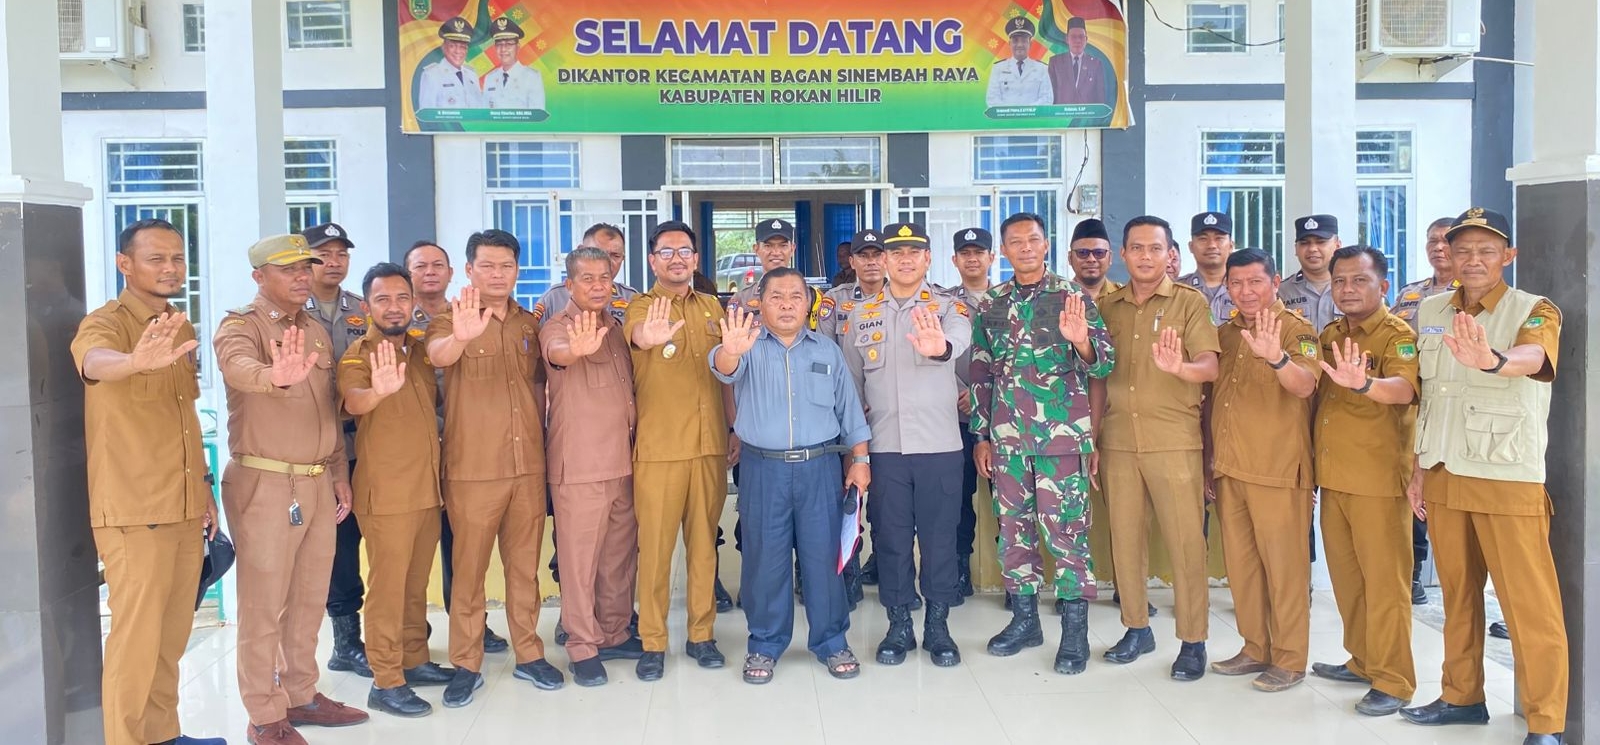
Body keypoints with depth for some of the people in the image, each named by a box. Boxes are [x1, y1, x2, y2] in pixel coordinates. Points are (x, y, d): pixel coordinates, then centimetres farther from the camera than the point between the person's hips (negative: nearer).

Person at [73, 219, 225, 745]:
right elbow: (93, 361, -37)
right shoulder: (106, 323, -11)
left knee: (173, 636, 15)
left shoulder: (182, 330, 12)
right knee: (136, 640, -3)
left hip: (185, 507, 7)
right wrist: (136, 361, -59)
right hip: (132, 512, -7)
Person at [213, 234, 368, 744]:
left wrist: (340, 473, 14)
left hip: (318, 483, 7)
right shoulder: (240, 327, -8)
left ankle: (301, 695, 27)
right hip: (264, 483, -6)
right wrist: (276, 376, -55)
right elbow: (240, 367, -33)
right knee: (264, 604, 0)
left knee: (309, 598, 14)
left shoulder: (317, 331, 13)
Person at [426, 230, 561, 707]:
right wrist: (461, 337, -52)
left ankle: (528, 655, 25)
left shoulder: (528, 324, 9)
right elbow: (437, 355, -29)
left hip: (528, 466, 4)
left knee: (525, 565, 13)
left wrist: (539, 437, 11)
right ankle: (466, 664, 17)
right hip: (472, 468, -4)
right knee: (469, 568, 5)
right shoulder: (452, 320, -6)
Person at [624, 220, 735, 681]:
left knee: (703, 543, 11)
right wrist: (648, 337, -53)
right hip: (658, 449, -4)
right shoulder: (640, 308, -4)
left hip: (710, 446, 4)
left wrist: (735, 428, 12)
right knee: (655, 547, 1)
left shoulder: (712, 308, 12)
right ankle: (653, 643, 12)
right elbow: (636, 333, -29)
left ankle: (702, 635, 22)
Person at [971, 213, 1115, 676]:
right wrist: (980, 436, 10)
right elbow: (980, 375, 13)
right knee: (1014, 530, 10)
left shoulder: (1072, 298, -1)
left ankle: (1075, 632, 8)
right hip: (1006, 440, 4)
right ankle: (1024, 619, 24)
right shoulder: (990, 305, 9)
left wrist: (1081, 341, -28)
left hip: (1062, 437, -4)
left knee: (1067, 532, -2)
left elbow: (1104, 364, -6)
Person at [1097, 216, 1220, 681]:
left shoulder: (1190, 302, 0)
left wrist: (1178, 367, -32)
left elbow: (1209, 367, -10)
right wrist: (1093, 438, 8)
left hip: (1174, 441, -3)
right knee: (1124, 537, 8)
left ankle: (1193, 641, 11)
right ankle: (1136, 628, 23)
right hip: (1118, 441, 4)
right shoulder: (1107, 307, 11)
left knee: (1185, 541, -1)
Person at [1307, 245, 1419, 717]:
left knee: (1383, 580, -1)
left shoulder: (1398, 335, -9)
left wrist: (1363, 383, -47)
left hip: (1379, 479, -7)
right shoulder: (1329, 336, 12)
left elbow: (1404, 389, -29)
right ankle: (1363, 660, 30)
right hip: (1332, 477, 7)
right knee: (1345, 576, 15)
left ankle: (1393, 681, 8)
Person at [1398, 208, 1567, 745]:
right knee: (1457, 595, 15)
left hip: (1509, 479, -5)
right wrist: (1418, 468, 13)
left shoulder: (1534, 311, -7)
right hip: (1443, 476, 5)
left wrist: (1494, 361, -53)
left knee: (1528, 604, -1)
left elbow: (1534, 357, -31)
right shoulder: (1430, 311, 8)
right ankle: (1462, 697, 29)